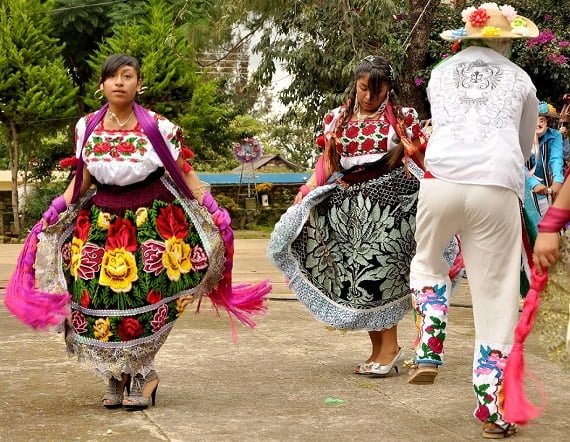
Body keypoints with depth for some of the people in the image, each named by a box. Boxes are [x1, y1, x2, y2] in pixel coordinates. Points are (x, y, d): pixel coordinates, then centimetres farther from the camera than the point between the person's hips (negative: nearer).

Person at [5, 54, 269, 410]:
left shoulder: (158, 126, -5)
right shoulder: (87, 127, 5)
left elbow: (185, 172, 0)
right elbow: (83, 178, 14)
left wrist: (211, 209, -7)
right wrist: (57, 212, 6)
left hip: (153, 219, -3)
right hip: (101, 223, 3)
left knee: (144, 298, -11)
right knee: (101, 297, -5)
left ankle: (141, 374, 8)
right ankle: (117, 378, 11)